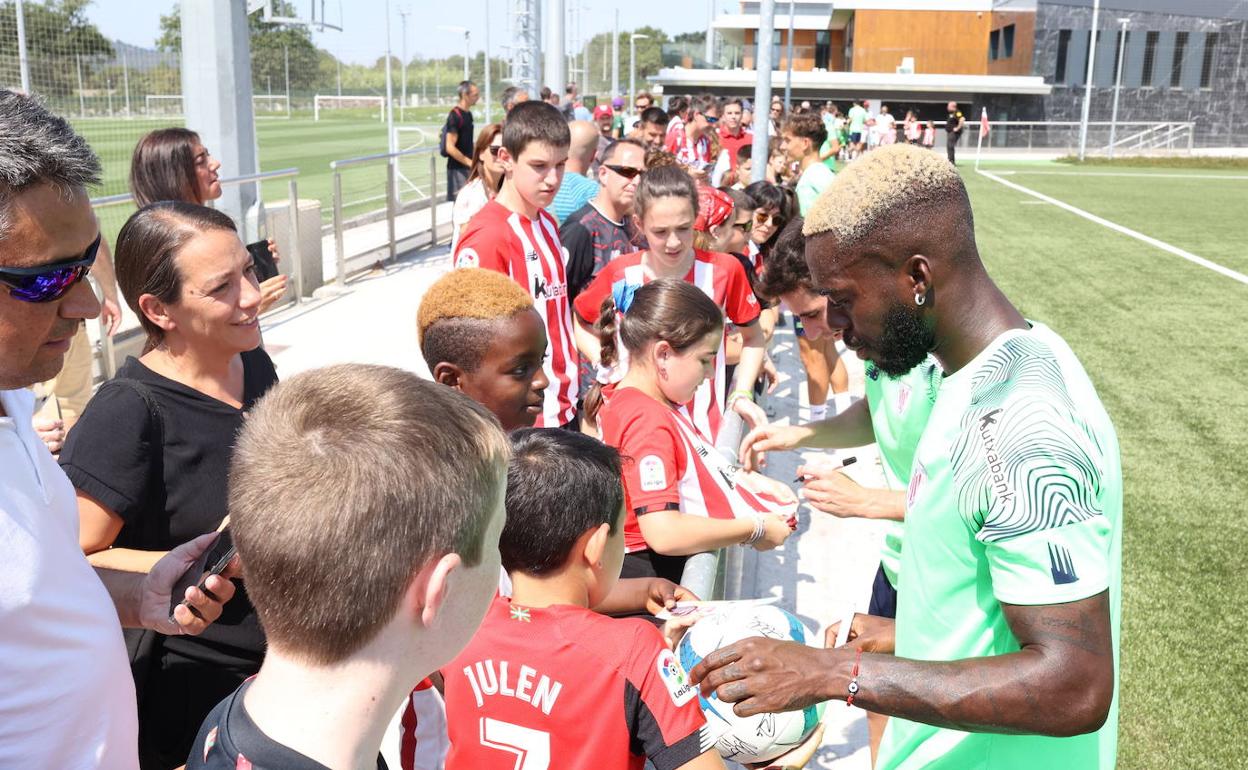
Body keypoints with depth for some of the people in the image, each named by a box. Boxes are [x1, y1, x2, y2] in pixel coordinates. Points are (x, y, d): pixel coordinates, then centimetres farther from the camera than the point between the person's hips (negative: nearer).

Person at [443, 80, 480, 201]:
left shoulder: (468, 114, 12)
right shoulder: (455, 115, -15)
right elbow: (450, 148, -20)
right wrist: (470, 162, -19)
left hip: (467, 167, 9)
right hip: (457, 168, -9)